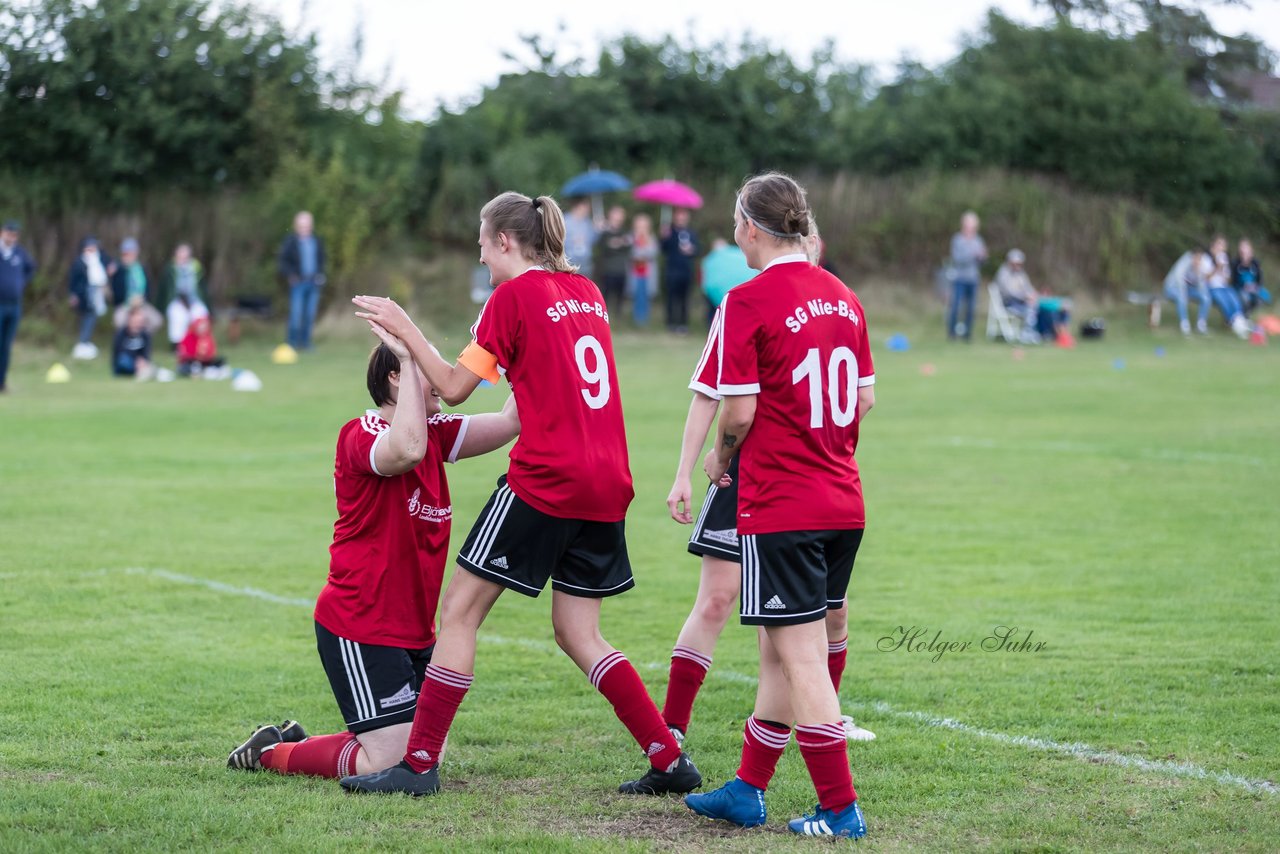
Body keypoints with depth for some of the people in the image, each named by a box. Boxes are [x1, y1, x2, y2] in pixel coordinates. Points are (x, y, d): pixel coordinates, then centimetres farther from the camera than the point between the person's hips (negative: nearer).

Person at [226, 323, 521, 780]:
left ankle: (296, 741, 26)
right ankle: (273, 753, 10)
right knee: (392, 765, -12)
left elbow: (508, 422, 2)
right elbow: (406, 451, -40)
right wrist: (408, 358, -35)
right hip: (360, 631, -9)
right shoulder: (361, 434, -17)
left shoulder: (434, 432, 9)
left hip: (412, 630, 9)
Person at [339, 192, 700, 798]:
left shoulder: (514, 294, -5)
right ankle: (671, 760, 8)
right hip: (606, 482, 7)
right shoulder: (586, 292, 15)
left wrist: (404, 328, 3)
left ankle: (419, 764, -1)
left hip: (544, 481, -7)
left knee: (459, 611, 0)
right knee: (579, 634, 14)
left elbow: (454, 387, -5)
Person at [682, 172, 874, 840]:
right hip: (843, 502, 7)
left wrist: (720, 456, 5)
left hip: (779, 504, -7)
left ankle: (840, 809, 0)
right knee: (779, 649, 16)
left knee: (801, 657, -2)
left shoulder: (748, 301, -13)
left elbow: (740, 412, -14)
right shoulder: (841, 296, 8)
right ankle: (748, 790, 24)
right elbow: (864, 398, 12)